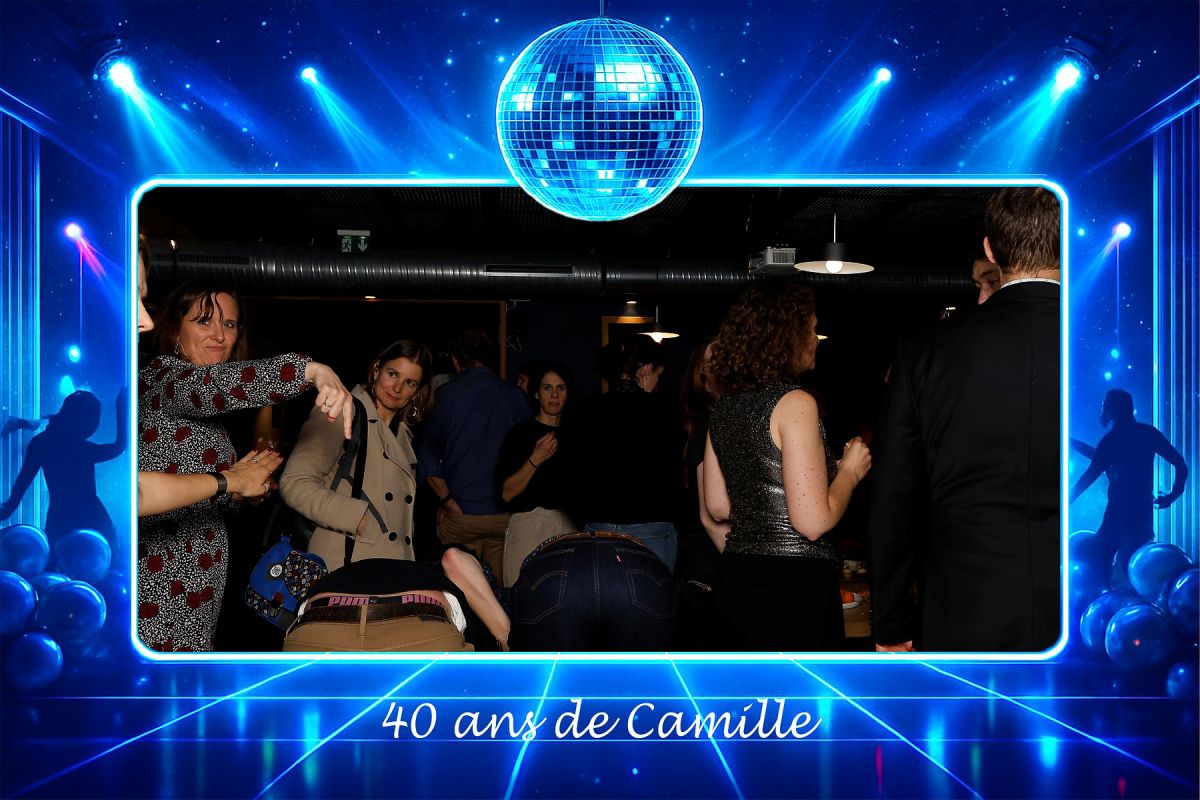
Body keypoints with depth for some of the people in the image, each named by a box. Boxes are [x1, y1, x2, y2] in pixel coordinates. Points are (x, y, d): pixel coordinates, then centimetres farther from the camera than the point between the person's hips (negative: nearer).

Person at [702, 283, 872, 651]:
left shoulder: (725, 406, 8)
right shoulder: (795, 403, -14)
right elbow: (813, 521, -18)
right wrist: (850, 470, -2)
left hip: (737, 580, 8)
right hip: (795, 583, -8)